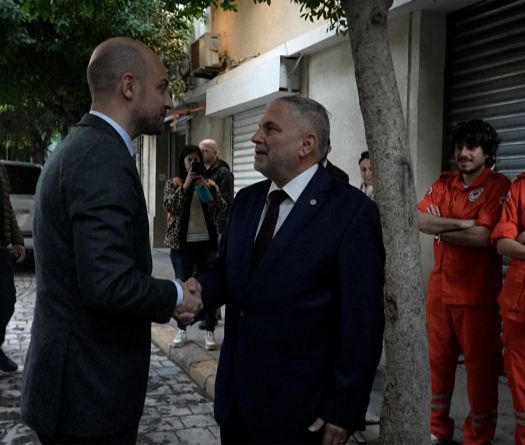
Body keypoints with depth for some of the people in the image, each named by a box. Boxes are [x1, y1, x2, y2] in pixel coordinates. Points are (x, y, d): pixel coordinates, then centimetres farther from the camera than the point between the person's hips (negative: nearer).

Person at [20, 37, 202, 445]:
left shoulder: (80, 147, 10)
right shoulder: (103, 157, -21)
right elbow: (110, 284, -29)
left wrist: (166, 298, 6)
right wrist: (175, 297, -12)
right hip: (91, 387, -9)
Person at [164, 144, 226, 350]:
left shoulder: (210, 183, 7)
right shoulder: (173, 183, 3)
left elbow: (221, 208, -5)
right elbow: (170, 206, -13)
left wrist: (208, 188, -17)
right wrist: (185, 185, -20)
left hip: (207, 242, 1)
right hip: (182, 243, -1)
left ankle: (210, 331, 11)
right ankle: (182, 330, 19)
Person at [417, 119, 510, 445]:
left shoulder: (498, 185, -9)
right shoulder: (443, 183, 8)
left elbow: (483, 236, -20)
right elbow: (418, 220, -6)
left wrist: (440, 228, -8)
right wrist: (460, 223, -17)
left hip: (477, 294, -5)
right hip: (440, 289, 5)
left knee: (480, 366, 7)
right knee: (438, 361, 15)